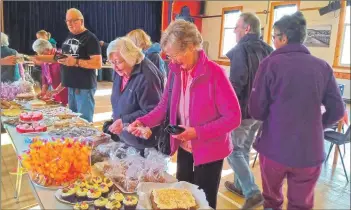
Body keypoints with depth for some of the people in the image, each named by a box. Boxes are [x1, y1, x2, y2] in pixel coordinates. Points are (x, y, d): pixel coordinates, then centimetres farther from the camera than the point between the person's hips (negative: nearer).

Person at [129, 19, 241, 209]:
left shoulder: (214, 73, -22)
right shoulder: (175, 71, -3)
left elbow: (233, 117, -21)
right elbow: (165, 106, 3)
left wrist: (197, 132, -28)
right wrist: (143, 121, -13)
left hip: (209, 151, -5)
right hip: (184, 149, 6)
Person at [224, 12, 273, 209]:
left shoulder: (241, 49, -15)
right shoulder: (268, 50, 9)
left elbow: (237, 81, -24)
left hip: (242, 109, -8)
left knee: (233, 150, 4)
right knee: (244, 149, 20)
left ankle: (253, 193, 0)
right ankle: (241, 185, 33)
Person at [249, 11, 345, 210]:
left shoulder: (270, 63, -9)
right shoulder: (323, 67, 0)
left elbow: (256, 110, -9)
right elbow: (337, 111, 2)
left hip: (275, 147, -2)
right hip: (310, 151, 2)